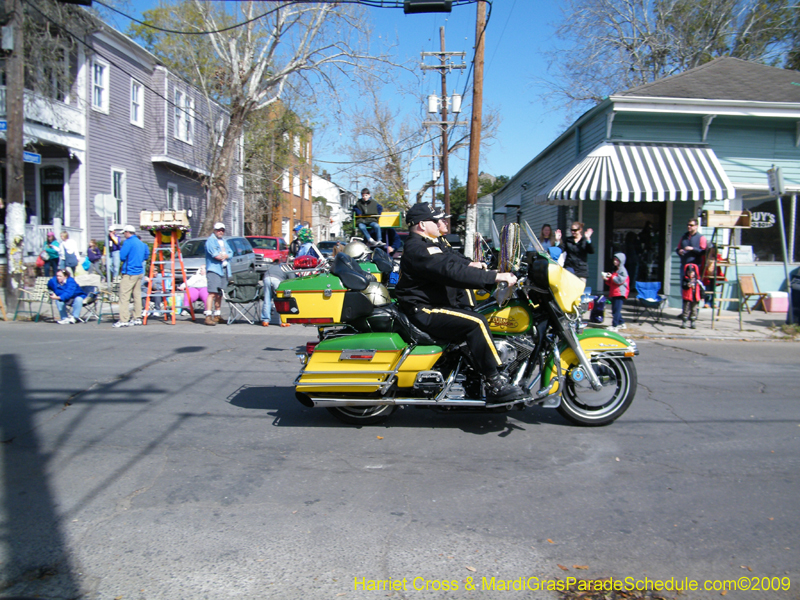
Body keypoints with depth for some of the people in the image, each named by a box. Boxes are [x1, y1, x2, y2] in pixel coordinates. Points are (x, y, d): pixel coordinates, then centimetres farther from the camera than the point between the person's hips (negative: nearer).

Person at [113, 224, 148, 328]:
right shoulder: (141, 243, 13)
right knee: (137, 295, 11)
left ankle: (124, 320, -11)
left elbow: (122, 257, -12)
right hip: (140, 272, 8)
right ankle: (137, 318, 14)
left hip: (129, 273, -8)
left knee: (124, 296, -7)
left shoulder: (128, 242, -10)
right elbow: (145, 256, 22)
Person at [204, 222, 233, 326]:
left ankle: (217, 315, 20)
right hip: (214, 269, -7)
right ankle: (208, 316, -19)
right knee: (212, 293, -15)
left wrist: (224, 256, -8)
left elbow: (230, 253, 12)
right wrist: (224, 256, 2)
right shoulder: (210, 240, -1)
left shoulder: (224, 241, 23)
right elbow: (214, 254, -14)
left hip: (224, 270, 7)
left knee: (219, 294, 11)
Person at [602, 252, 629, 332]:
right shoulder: (615, 270, 23)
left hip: (620, 293, -10)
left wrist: (612, 277, -15)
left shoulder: (622, 270, -6)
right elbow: (611, 283, 28)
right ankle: (621, 323, 24)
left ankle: (614, 326, -15)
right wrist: (607, 279, 10)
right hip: (614, 293, 10)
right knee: (615, 309, 13)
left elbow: (620, 280, -18)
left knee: (616, 310, -13)